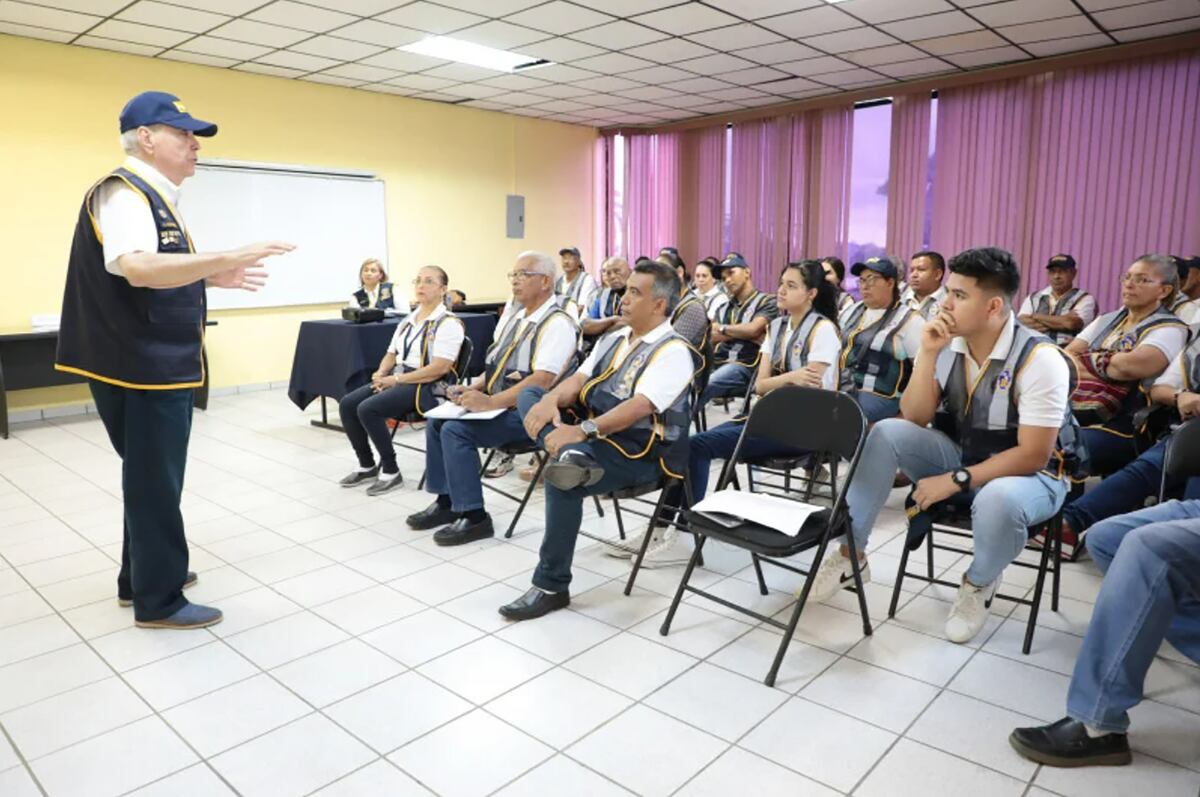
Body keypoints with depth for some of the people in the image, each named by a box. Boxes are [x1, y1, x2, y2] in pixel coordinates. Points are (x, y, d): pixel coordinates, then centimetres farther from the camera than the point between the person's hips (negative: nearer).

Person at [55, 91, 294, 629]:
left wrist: (209, 277, 12)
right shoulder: (123, 192, -16)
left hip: (159, 365, 10)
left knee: (151, 477, 20)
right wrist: (226, 258, -35)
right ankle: (157, 600, 14)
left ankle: (140, 577, 35)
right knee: (155, 482, 1)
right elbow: (138, 268, -34)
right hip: (142, 368, -10)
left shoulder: (154, 197, 15)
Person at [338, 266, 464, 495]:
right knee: (347, 404, -6)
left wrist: (396, 379, -18)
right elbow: (391, 354, 18)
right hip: (397, 379, 8)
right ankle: (367, 466, 8)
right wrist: (381, 373, -6)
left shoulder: (448, 324, -10)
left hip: (427, 388, -8)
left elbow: (440, 368, -20)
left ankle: (391, 471, -10)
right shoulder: (408, 320, 16)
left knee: (368, 409, -25)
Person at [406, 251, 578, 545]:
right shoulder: (518, 318, 15)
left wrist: (489, 402, -27)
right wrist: (472, 389, 3)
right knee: (437, 421, 4)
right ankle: (446, 501, 12)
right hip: (498, 404, 10)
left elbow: (542, 380, -26)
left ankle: (474, 517, -12)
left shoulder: (557, 323, -15)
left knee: (455, 429, -22)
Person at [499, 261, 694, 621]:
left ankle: (552, 586, -16)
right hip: (595, 436, 9)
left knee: (562, 481, -33)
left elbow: (639, 406, -24)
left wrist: (582, 431, -34)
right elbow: (578, 380, 8)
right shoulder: (613, 339, 15)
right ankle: (568, 456, -32)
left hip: (638, 452, -8)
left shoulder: (672, 351, -11)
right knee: (530, 395, -2)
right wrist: (551, 400, -15)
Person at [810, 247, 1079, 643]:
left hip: (1028, 473, -5)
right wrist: (927, 355, -21)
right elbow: (914, 419, -10)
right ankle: (851, 552, -8)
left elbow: (1033, 455, -24)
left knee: (998, 500, -40)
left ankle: (978, 584, -3)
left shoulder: (1040, 358, -23)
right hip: (959, 454, 5)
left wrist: (956, 481, -27)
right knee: (887, 432, -19)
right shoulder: (948, 344, -7)